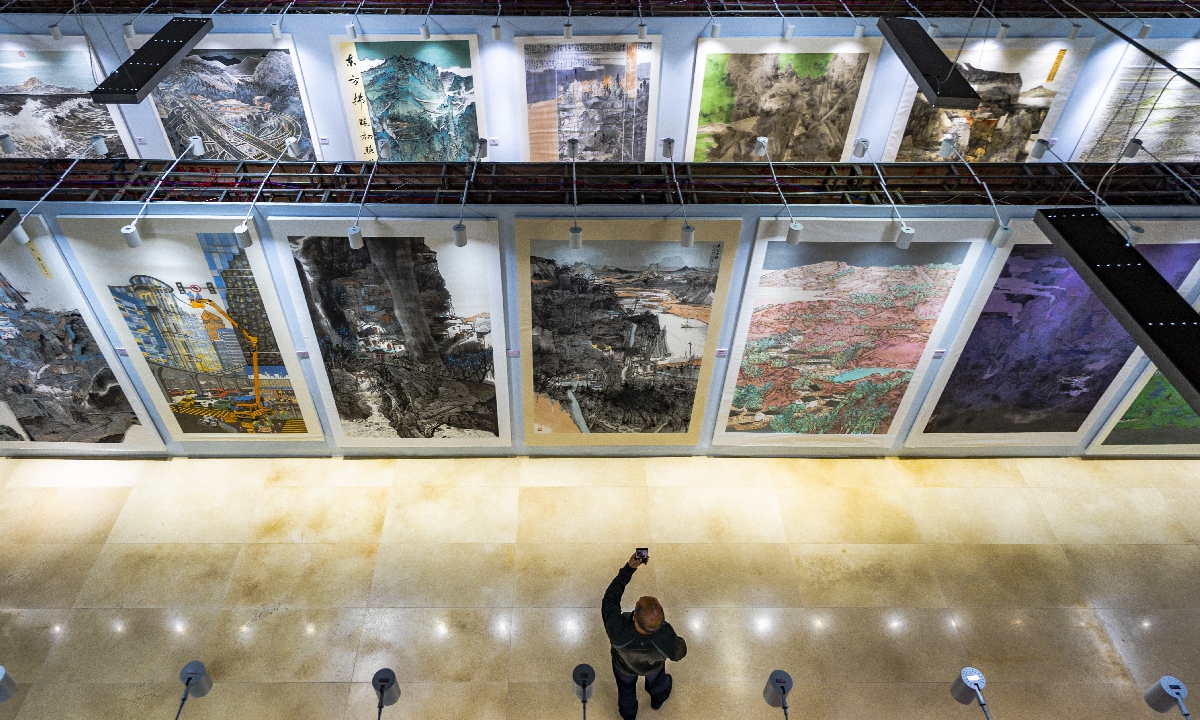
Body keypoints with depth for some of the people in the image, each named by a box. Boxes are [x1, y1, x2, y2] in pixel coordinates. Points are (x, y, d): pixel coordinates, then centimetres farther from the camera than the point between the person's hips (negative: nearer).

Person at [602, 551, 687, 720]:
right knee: (656, 679, 37)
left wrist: (629, 567, -32)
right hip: (653, 666, 1)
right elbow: (678, 654, -21)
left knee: (626, 688, 34)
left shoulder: (617, 631, -50)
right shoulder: (667, 638, -46)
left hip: (624, 666, 0)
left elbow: (611, 597, -32)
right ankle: (658, 700, 70)